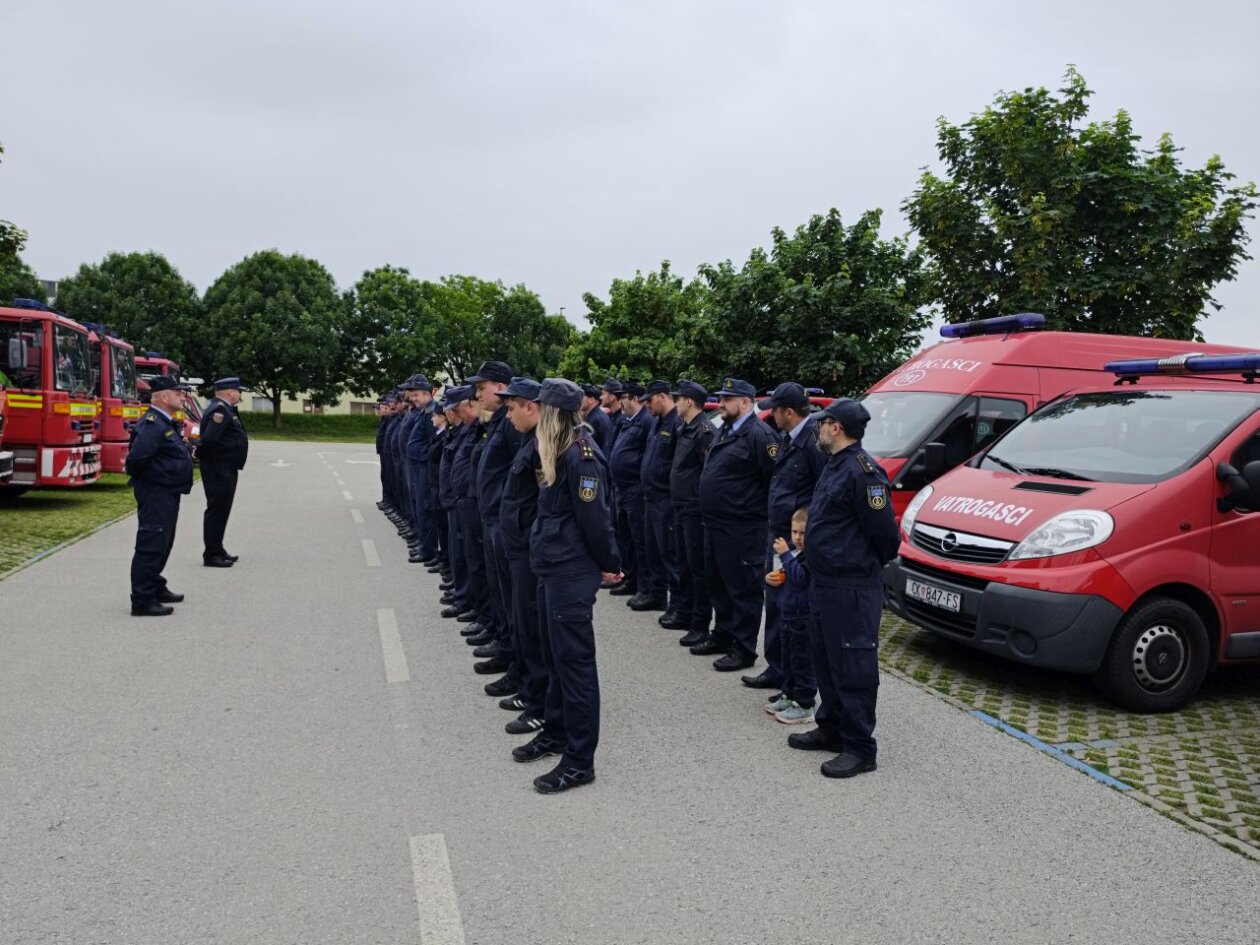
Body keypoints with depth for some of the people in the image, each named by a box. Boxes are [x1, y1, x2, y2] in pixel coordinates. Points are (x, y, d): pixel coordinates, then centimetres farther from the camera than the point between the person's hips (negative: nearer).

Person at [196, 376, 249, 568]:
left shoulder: (224, 408, 16)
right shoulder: (220, 410, -18)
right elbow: (209, 439, -28)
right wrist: (205, 456, -15)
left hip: (225, 468, 11)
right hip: (219, 468, -11)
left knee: (221, 509, 17)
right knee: (217, 510, -5)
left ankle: (217, 550, 27)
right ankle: (211, 554, 0)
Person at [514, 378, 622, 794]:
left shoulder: (581, 453, -19)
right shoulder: (559, 451, 11)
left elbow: (594, 516, -18)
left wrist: (609, 565, -8)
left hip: (571, 572, -10)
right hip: (552, 567, 10)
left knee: (573, 660, -2)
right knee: (555, 655, 19)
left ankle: (580, 760, 7)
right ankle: (556, 732, 35)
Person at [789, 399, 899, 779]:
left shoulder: (862, 471, -19)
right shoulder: (835, 466, 13)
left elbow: (883, 529, -18)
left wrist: (874, 563, -2)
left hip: (852, 586, -10)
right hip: (825, 581, 11)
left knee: (853, 666, -3)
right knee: (826, 659, 19)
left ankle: (859, 747, 7)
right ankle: (831, 728, 33)